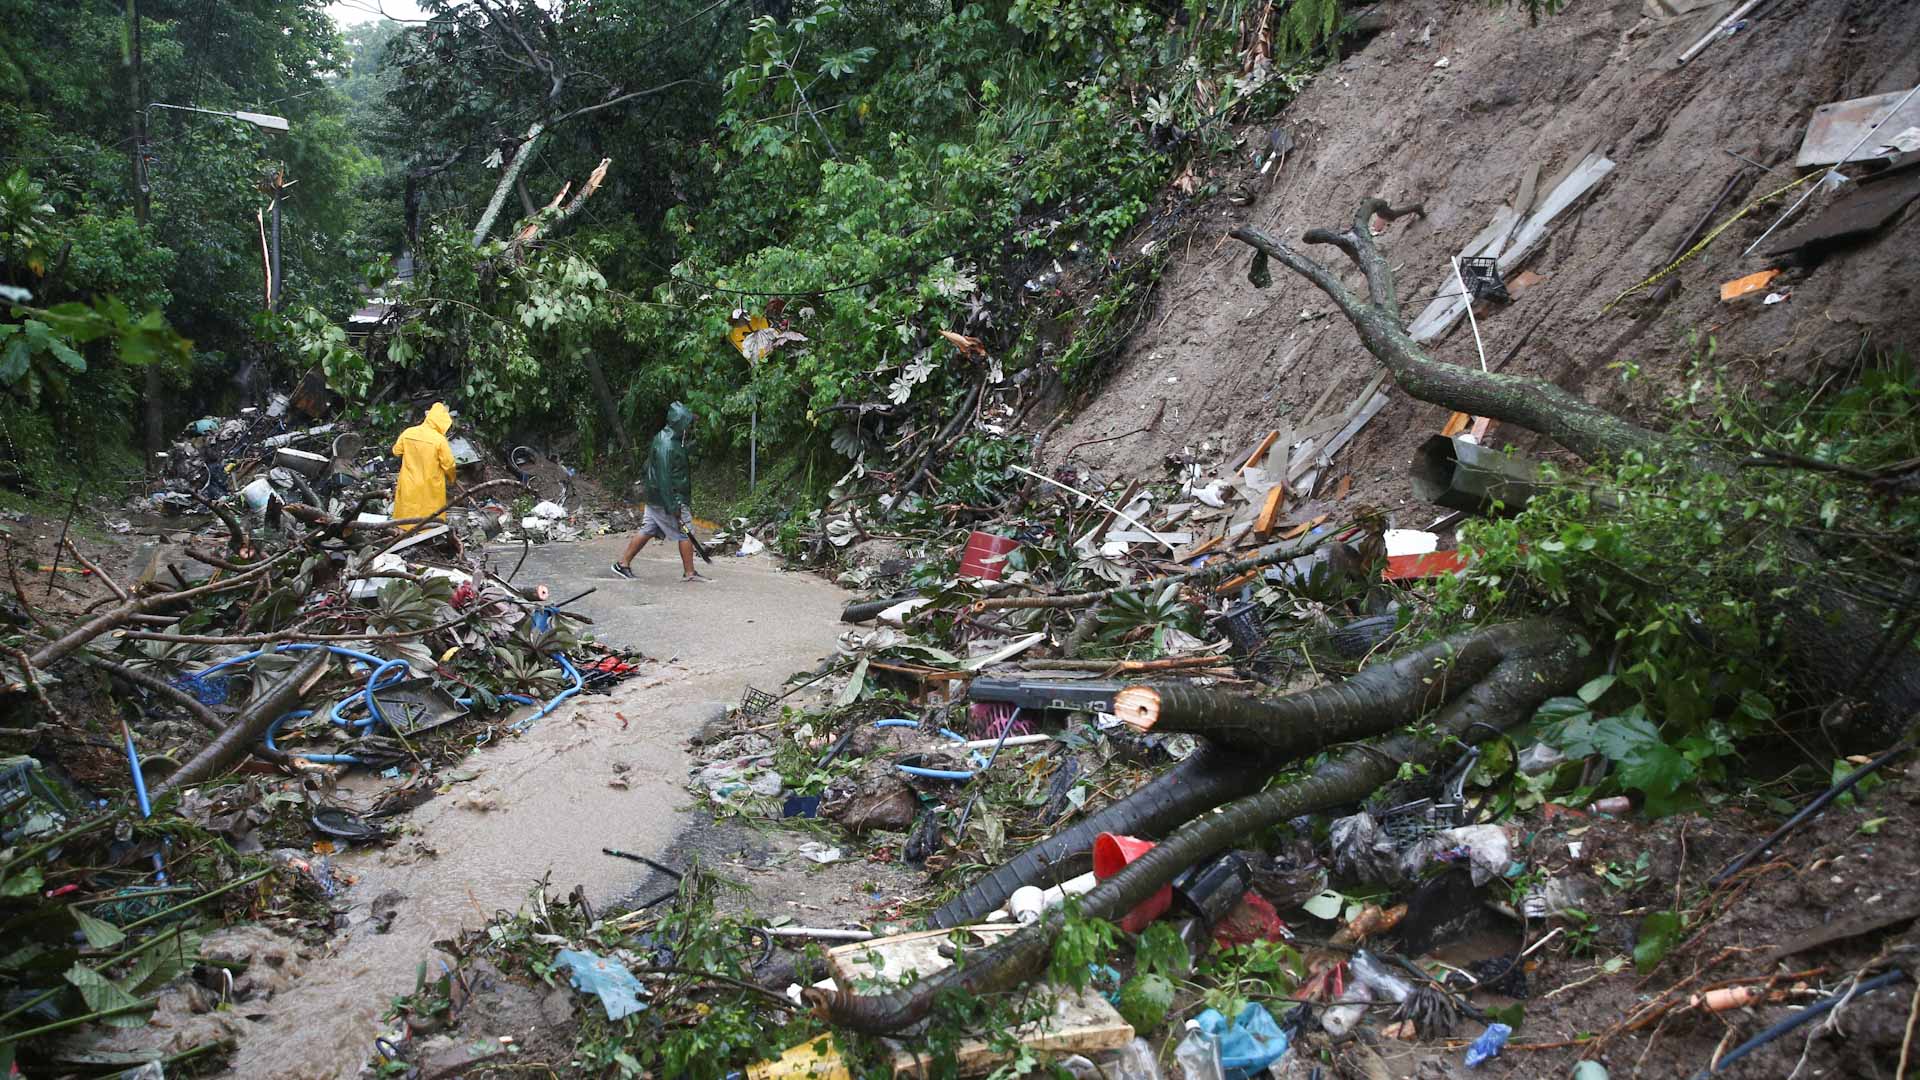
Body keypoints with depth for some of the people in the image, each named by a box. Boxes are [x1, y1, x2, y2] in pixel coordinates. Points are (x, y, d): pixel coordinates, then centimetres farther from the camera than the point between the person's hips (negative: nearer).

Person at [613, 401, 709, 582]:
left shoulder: (664, 438, 10)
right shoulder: (667, 446, -21)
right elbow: (663, 477, -23)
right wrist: (672, 507, -23)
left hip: (655, 499, 10)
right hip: (670, 498, -10)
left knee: (647, 532, 12)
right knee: (685, 533, 0)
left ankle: (623, 564, 16)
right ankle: (689, 572, 7)